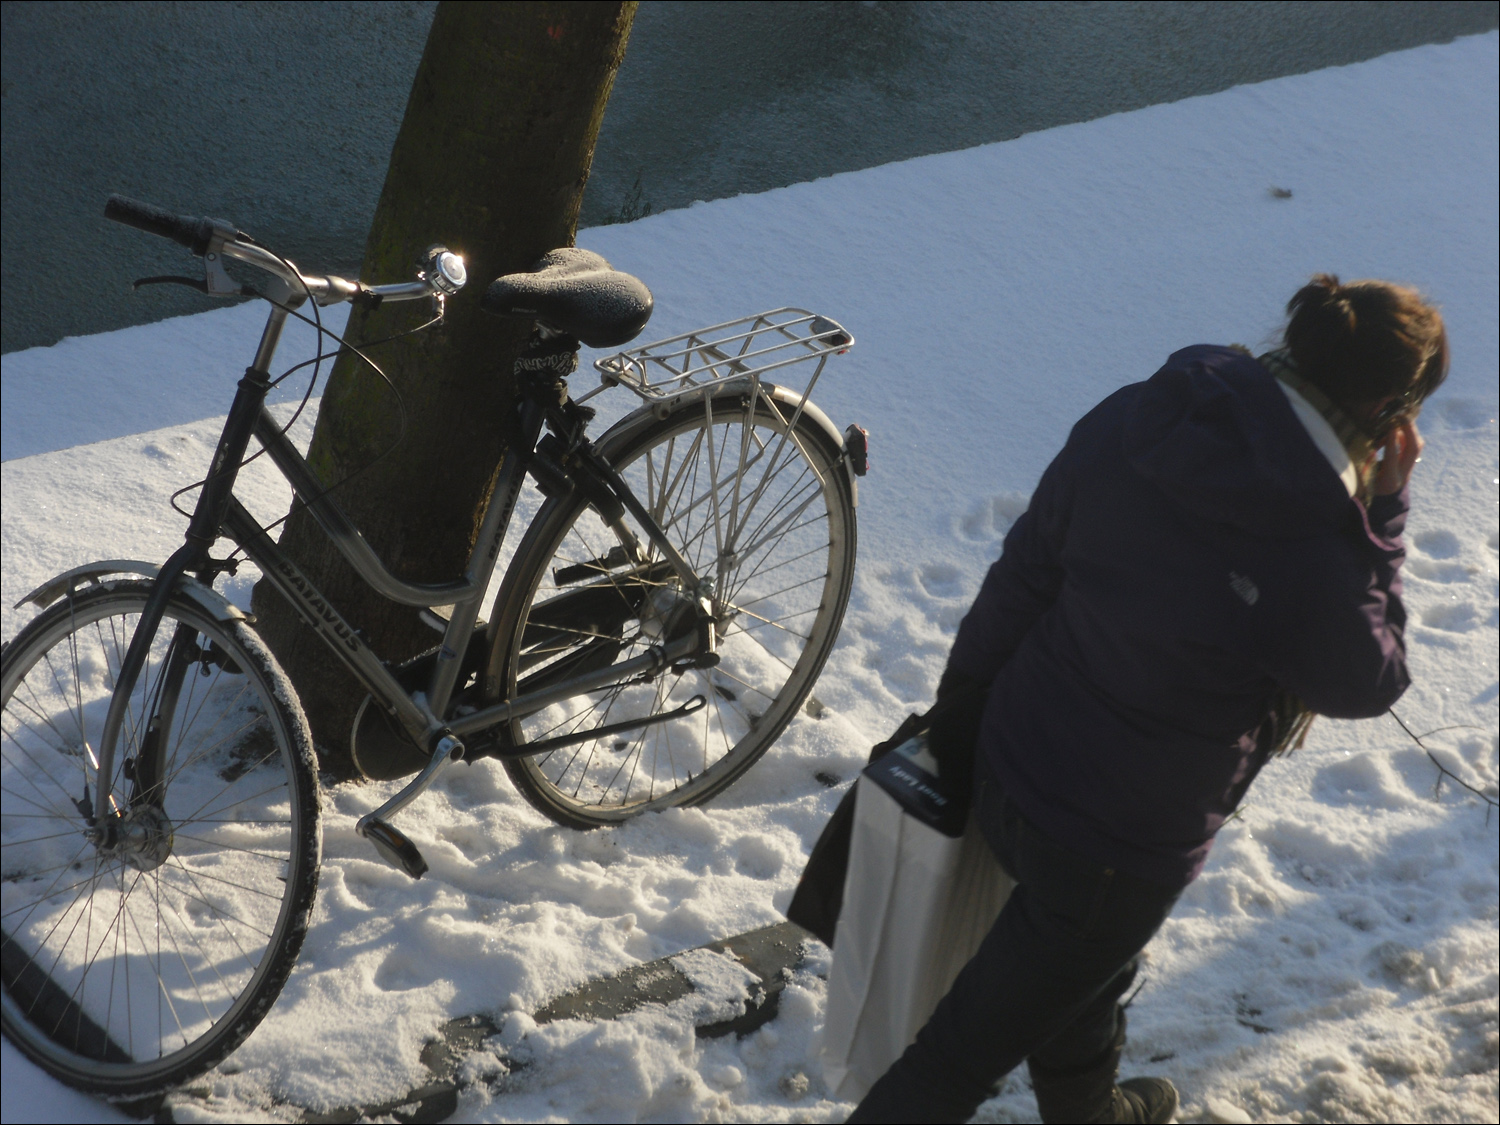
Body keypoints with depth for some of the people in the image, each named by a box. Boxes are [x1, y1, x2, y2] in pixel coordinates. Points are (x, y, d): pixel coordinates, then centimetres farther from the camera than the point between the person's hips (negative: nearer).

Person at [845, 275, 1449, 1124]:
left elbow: (1023, 575, -1)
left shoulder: (1130, 420, -12)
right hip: (1119, 850, -8)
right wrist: (1383, 511, -6)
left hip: (1017, 762, 8)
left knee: (1089, 969, 35)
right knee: (974, 1042, 13)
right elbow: (1372, 682, -8)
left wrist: (965, 705, 12)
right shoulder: (1309, 564, -30)